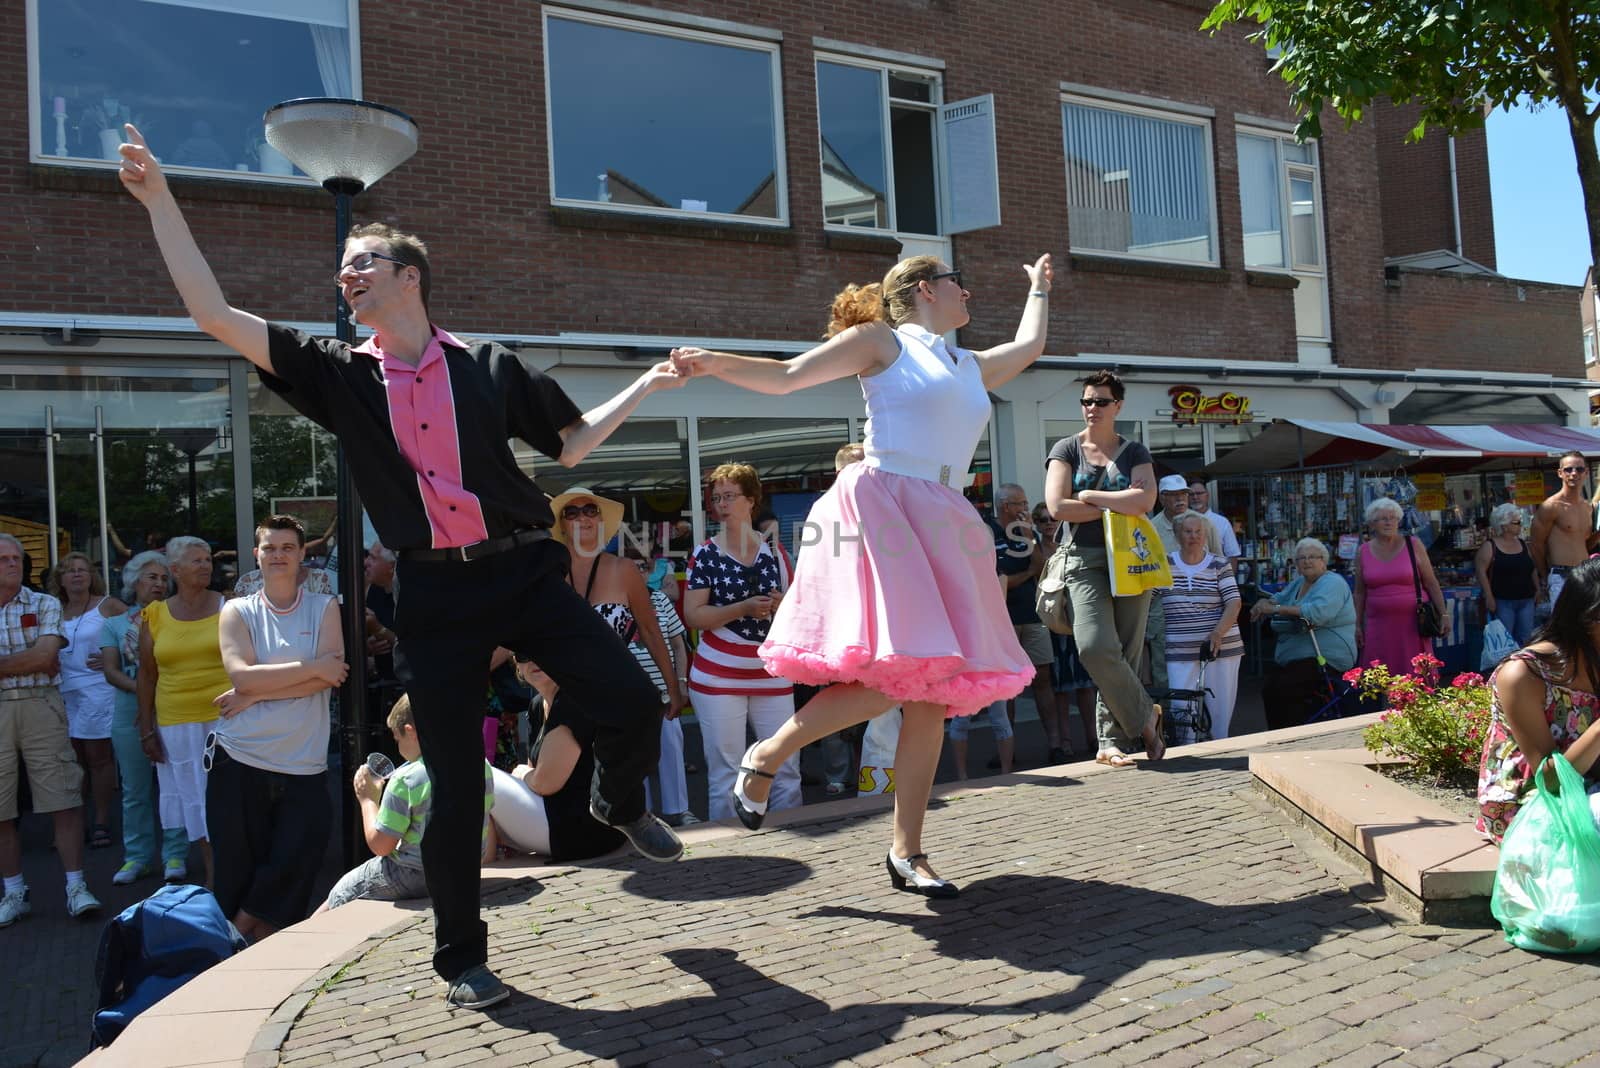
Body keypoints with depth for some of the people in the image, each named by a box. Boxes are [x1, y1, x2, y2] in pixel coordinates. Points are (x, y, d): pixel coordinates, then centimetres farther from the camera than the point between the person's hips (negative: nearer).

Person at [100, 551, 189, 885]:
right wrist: (142, 690, -16)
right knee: (135, 790, 7)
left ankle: (175, 855, 8)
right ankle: (137, 857, 16)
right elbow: (111, 671, 0)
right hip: (130, 715, 2)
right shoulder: (114, 625, 11)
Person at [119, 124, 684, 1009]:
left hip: (523, 572, 0)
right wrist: (159, 201, 3)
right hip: (433, 593, 1)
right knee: (454, 783, 1)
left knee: (631, 703, -10)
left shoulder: (489, 368, 6)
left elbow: (569, 445, 15)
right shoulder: (340, 376, 9)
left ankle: (620, 804, 27)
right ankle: (461, 958, 21)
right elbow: (213, 314, 5)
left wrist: (643, 388, 10)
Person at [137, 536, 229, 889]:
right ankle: (212, 875, 18)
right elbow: (146, 675, 7)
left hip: (226, 716, -1)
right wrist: (147, 730, 4)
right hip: (177, 723, 1)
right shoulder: (155, 614, 4)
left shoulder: (228, 607, 1)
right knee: (195, 798, 8)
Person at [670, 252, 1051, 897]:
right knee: (890, 677, -22)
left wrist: (1039, 287, 55)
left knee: (932, 696, 0)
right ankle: (766, 757, -2)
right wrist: (716, 364, -11)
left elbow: (1029, 346, 44)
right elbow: (786, 377, 2)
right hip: (881, 508, -7)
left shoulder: (973, 368, 26)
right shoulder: (883, 341, 7)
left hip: (942, 526, 7)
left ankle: (906, 853, 8)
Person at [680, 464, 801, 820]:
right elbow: (692, 615, -8)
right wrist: (742, 608, -20)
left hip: (772, 677, 3)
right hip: (718, 679, -3)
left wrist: (783, 605, -9)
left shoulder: (773, 550, 8)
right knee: (724, 776, -1)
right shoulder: (705, 554, -1)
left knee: (787, 770, 5)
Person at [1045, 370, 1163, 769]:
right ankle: (1145, 715, 1)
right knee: (1096, 647, -19)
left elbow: (1144, 501, -7)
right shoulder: (1066, 449, 8)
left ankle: (1112, 741, 7)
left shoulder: (1134, 452, 11)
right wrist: (1118, 506, -3)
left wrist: (1090, 496, -6)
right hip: (1086, 561, -1)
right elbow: (1057, 507, -6)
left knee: (1125, 653, -2)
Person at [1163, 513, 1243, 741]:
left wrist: (1218, 632, -18)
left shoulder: (1219, 565, 5)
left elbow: (1234, 603, -4)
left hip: (1221, 648, 0)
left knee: (1219, 707, 3)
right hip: (1179, 652, 0)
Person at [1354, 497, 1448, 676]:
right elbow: (1360, 592, 12)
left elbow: (1431, 583, 4)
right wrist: (1358, 625, 9)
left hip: (1412, 623, -1)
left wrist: (1444, 614, 1)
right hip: (1379, 625, 1)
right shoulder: (1363, 552, 6)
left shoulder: (1413, 545, 2)